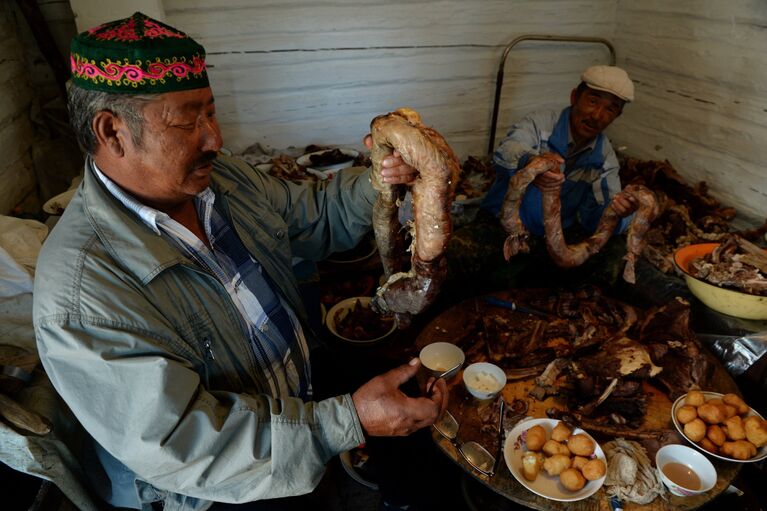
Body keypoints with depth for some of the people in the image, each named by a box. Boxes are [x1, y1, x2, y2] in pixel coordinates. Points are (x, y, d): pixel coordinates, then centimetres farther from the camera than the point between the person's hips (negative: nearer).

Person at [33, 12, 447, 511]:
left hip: (306, 393, 6)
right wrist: (349, 422, -34)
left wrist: (377, 181, -14)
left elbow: (315, 218, 6)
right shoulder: (79, 293, -29)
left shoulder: (222, 177, -7)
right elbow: (177, 445, -30)